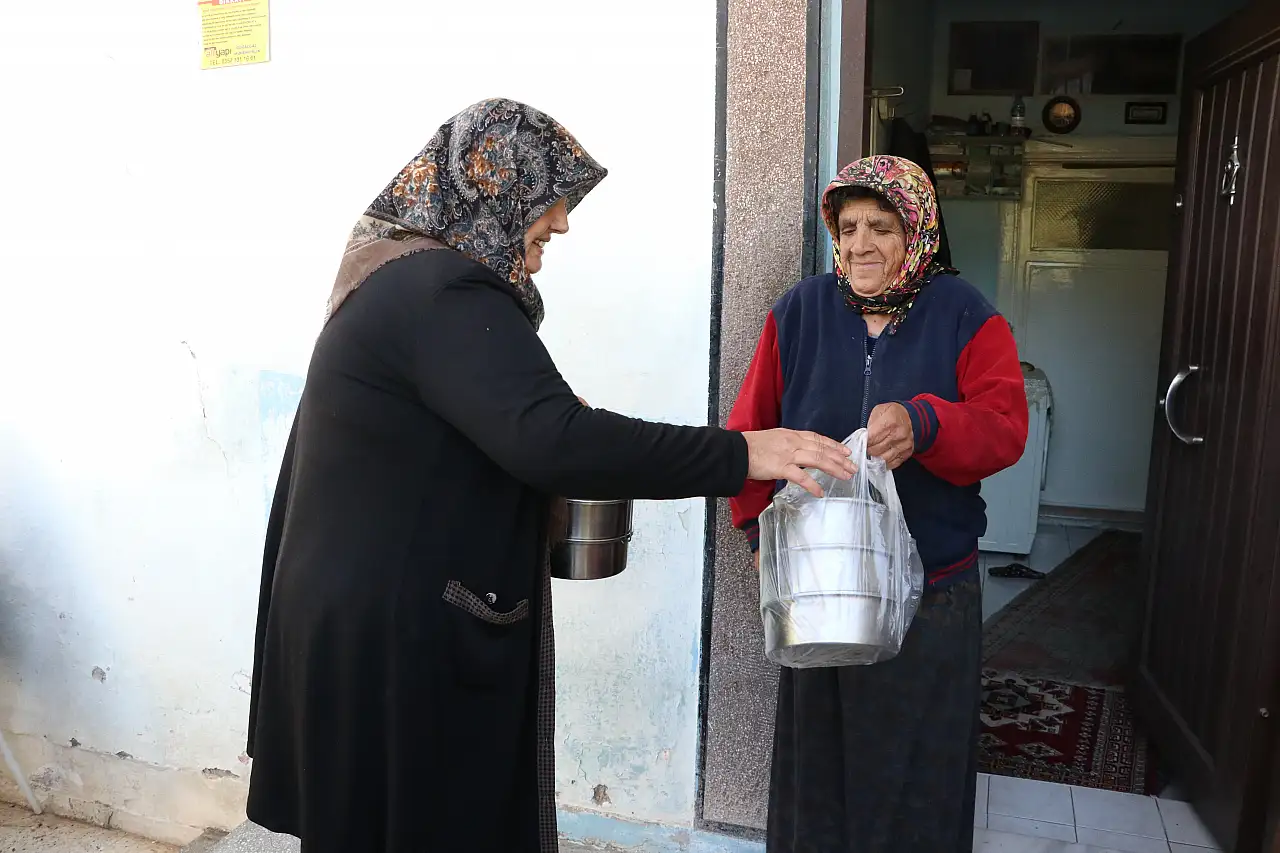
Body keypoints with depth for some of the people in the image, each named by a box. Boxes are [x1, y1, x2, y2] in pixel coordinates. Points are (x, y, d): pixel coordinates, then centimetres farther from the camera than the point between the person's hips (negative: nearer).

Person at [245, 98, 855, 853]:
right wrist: (739, 455, -30)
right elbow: (549, 439, -34)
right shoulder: (444, 293, -22)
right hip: (399, 635, -10)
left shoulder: (395, 275, 11)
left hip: (368, 610, 10)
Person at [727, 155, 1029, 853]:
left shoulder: (966, 318, -2)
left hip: (932, 592, -1)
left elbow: (1005, 427, -13)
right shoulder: (800, 312, 1)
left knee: (917, 764, 13)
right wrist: (761, 527, -9)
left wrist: (925, 423, -33)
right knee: (816, 755, 15)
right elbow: (750, 430, 0)